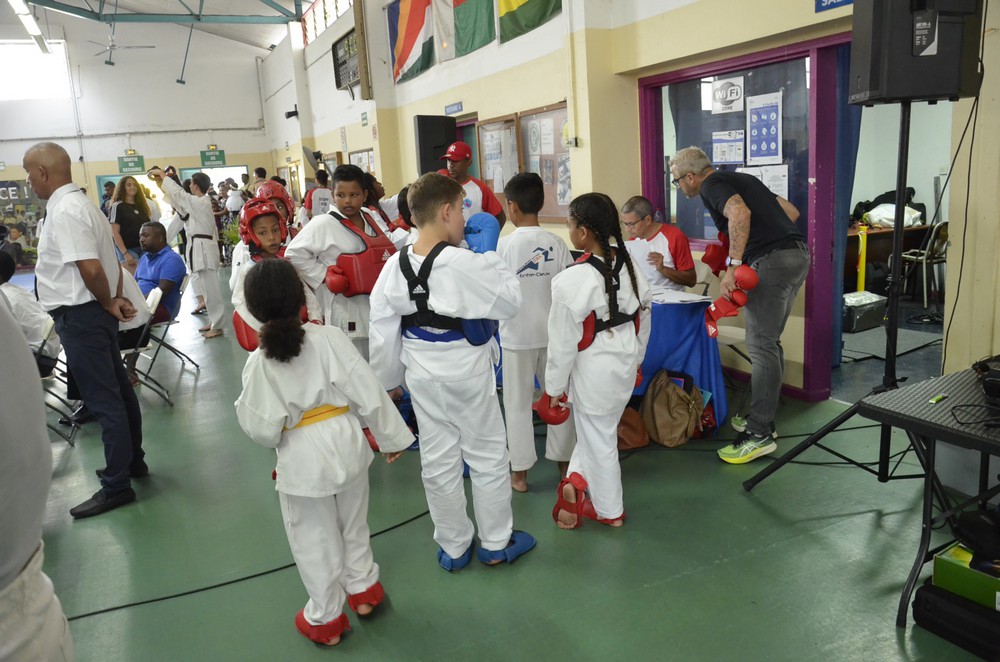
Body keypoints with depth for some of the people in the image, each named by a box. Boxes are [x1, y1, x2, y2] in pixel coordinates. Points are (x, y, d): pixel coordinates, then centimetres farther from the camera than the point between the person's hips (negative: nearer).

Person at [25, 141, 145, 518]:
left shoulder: (64, 211, -19)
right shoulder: (79, 203, 12)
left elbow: (91, 268, -27)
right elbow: (111, 260, 14)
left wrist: (107, 303, -11)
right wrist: (115, 299, 4)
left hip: (80, 316, -10)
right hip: (94, 313, 10)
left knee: (103, 400, -3)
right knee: (118, 390, 18)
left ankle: (117, 486, 7)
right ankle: (132, 461, 32)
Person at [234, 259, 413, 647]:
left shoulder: (259, 363, -16)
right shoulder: (330, 338, -14)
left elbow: (262, 428, -14)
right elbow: (369, 394, -11)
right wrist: (391, 437, 1)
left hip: (302, 462, -2)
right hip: (348, 447, 2)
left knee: (314, 541, 17)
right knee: (353, 525, 25)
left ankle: (325, 618, 35)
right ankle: (363, 589, 46)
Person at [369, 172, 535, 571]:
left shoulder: (395, 266, -6)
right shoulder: (466, 264, -22)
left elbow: (383, 330, -1)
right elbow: (510, 301, -10)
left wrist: (387, 380, 12)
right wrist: (491, 256, 1)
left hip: (423, 376, 5)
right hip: (468, 374, -4)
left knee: (438, 460, 15)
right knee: (488, 455, 13)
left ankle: (453, 547, 31)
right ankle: (496, 544, 28)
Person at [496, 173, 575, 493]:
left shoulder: (504, 244, -11)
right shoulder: (556, 243, -4)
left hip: (517, 335, -3)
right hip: (552, 332, 3)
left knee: (518, 403, 8)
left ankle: (520, 472, 15)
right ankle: (563, 462, 28)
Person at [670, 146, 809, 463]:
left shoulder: (712, 185, -2)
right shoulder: (741, 179, 24)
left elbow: (740, 214, -24)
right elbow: (792, 211, 25)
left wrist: (732, 265, -21)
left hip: (771, 261, -9)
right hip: (798, 254, 9)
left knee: (761, 345, -7)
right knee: (769, 342, 16)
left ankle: (760, 434, -4)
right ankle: (764, 417, 24)